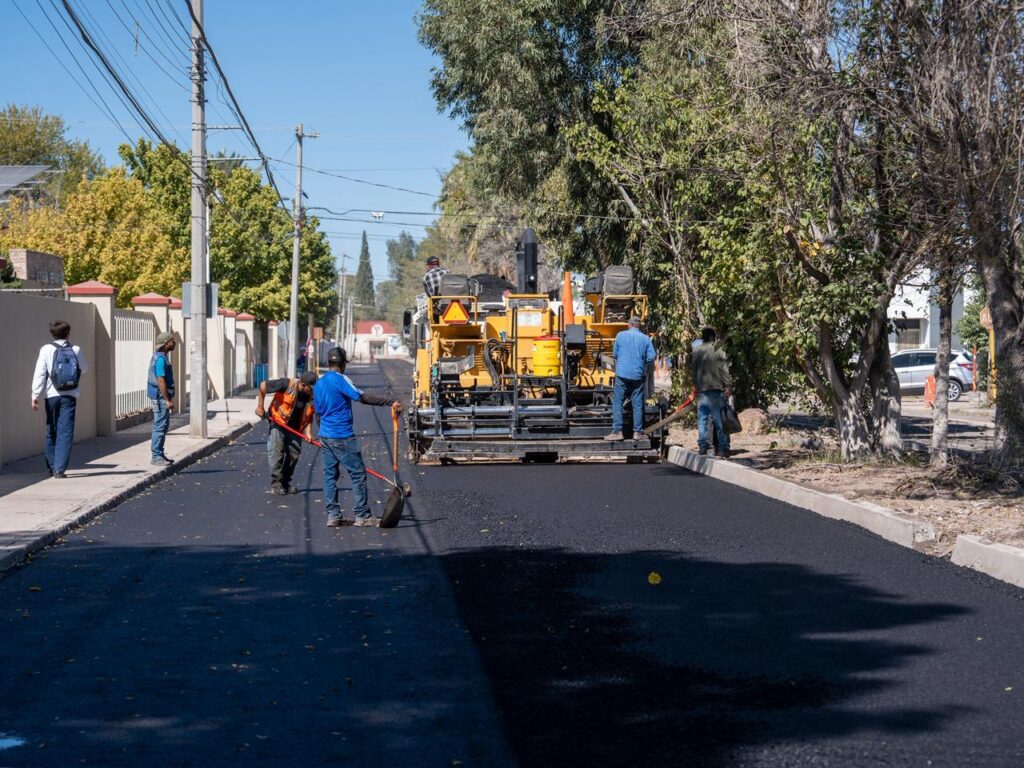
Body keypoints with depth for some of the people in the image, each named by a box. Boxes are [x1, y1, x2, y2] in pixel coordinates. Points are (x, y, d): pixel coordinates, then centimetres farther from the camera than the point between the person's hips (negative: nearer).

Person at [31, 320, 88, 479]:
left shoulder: (46, 350, -4)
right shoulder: (76, 350, 1)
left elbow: (39, 374, -7)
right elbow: (84, 369, 16)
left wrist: (35, 395, -6)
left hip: (52, 395, 0)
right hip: (70, 396, 0)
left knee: (51, 432, 15)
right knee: (65, 433, -2)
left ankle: (52, 467, 23)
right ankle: (60, 469, -10)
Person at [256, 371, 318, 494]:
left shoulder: (313, 396, -11)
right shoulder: (287, 385, -24)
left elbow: (309, 415, 0)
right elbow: (263, 386, -14)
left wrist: (308, 432, -14)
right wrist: (260, 406, -9)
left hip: (295, 427, 4)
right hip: (278, 422, -4)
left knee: (294, 453, 2)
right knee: (276, 451, -9)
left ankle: (286, 482, 16)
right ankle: (276, 483, -2)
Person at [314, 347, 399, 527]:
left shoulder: (319, 384, 13)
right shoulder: (340, 379, -11)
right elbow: (362, 397, -22)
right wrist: (390, 401, -24)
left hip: (325, 436, 8)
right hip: (342, 437, -8)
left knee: (329, 475, 9)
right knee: (358, 474, -1)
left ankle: (333, 515, 8)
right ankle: (363, 516, 0)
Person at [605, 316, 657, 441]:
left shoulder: (621, 335, -1)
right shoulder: (645, 338, 2)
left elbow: (614, 354, 5)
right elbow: (652, 357, 0)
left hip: (622, 374, -2)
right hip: (638, 375, 2)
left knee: (617, 403, 3)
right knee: (637, 404, 7)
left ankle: (617, 431, -3)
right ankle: (637, 432, 7)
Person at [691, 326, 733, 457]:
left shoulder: (696, 351, 8)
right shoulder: (718, 350, -7)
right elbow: (724, 369, -10)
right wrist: (728, 386, -7)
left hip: (701, 389, 4)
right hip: (716, 388, -4)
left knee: (702, 419, 9)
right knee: (720, 420, -3)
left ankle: (702, 446, 7)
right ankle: (723, 449, -4)